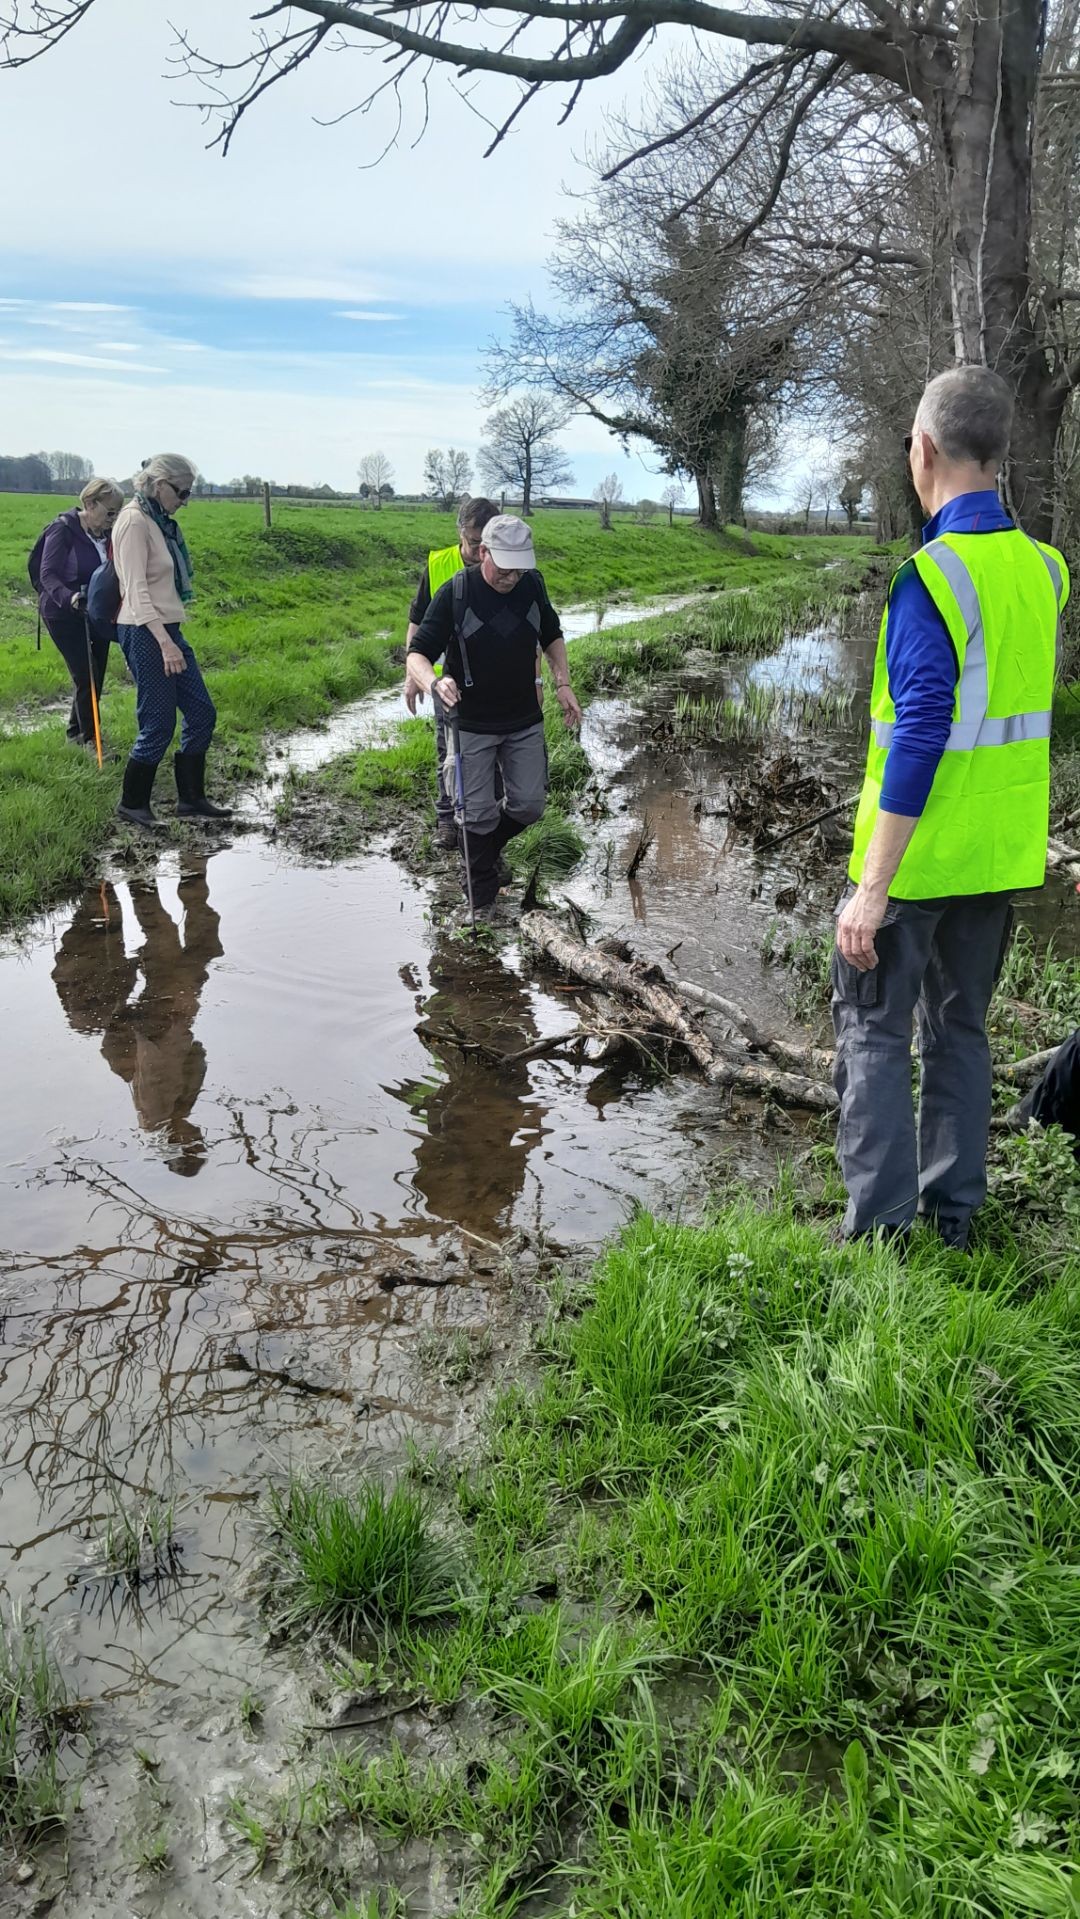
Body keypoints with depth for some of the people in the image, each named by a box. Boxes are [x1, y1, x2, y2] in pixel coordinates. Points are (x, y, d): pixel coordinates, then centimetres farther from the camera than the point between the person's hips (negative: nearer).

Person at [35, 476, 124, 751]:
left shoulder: (105, 533, 2)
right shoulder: (63, 530, -17)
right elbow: (48, 574, -24)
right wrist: (69, 597, -41)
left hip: (95, 614, 7)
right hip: (63, 615, -7)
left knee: (96, 678, 10)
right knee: (86, 677, -9)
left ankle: (76, 732, 29)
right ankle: (90, 739, 3)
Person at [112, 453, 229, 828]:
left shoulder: (158, 521, 13)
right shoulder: (135, 522, -13)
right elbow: (137, 591, -20)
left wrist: (170, 638, 16)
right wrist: (165, 643, -27)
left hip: (167, 629, 9)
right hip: (145, 633, -9)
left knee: (201, 713, 10)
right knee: (159, 726, -3)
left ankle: (191, 799, 19)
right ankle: (132, 804, 13)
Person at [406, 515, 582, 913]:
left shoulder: (533, 584, -2)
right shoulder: (455, 593, -15)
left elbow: (552, 636, 16)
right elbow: (417, 654, -15)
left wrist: (563, 685, 4)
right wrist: (432, 682, -37)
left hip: (525, 722, 4)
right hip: (471, 725, -4)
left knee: (529, 805, 5)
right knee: (479, 812, 0)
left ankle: (488, 846, 35)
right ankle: (482, 894, 18)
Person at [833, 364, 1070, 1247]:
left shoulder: (931, 577, -18)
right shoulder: (1044, 568, 4)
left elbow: (919, 736, -24)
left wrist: (872, 888, -23)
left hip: (918, 853, -7)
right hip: (1003, 855, 7)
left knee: (874, 1030, 5)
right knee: (960, 1027, 17)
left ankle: (881, 1230, 6)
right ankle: (953, 1215, 25)